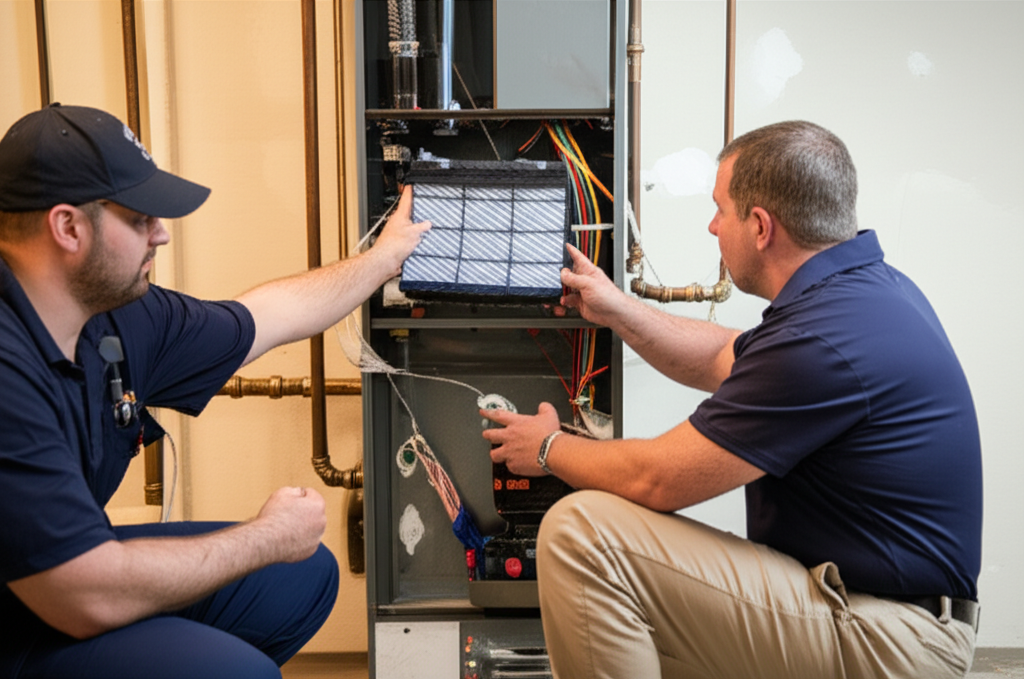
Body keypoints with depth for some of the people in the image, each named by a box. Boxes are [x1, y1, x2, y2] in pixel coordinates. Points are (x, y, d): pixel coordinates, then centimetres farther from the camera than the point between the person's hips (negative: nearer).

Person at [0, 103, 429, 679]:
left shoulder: (121, 316, -4)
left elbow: (266, 317, 14)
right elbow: (90, 601, -31)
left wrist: (388, 254, 24)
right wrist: (270, 536, -17)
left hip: (73, 566, 9)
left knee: (304, 574, 10)